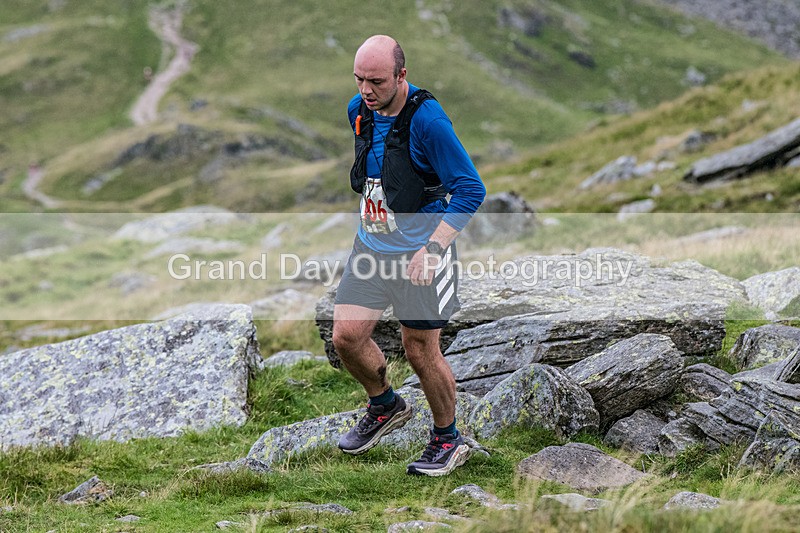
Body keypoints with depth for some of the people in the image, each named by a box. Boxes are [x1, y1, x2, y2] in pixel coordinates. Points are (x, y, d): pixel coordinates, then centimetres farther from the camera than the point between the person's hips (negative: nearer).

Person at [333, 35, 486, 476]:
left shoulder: (427, 119, -22)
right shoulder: (359, 109, 0)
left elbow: (470, 190, -21)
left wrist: (431, 248, -28)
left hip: (418, 253, -6)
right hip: (370, 246, 6)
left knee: (420, 352, 2)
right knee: (346, 336, -2)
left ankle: (448, 440, 24)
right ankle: (385, 407, 26)